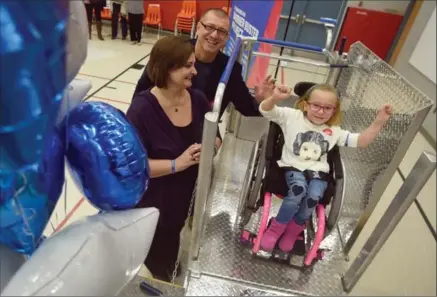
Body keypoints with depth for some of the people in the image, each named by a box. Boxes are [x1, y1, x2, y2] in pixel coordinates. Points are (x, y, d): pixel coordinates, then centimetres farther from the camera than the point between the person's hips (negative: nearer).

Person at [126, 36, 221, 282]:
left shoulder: (198, 99, -8)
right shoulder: (142, 109, -25)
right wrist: (176, 164, -30)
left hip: (187, 197, 5)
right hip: (152, 205, -5)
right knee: (159, 264, 23)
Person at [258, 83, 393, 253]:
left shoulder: (334, 131, 12)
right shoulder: (292, 116, 3)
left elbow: (361, 142, 9)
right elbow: (265, 110, -6)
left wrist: (378, 123, -5)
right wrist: (275, 98, -29)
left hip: (318, 172, 3)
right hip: (294, 167, -2)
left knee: (314, 196, -28)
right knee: (299, 188, -34)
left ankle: (293, 229, 1)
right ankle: (276, 228, -11)